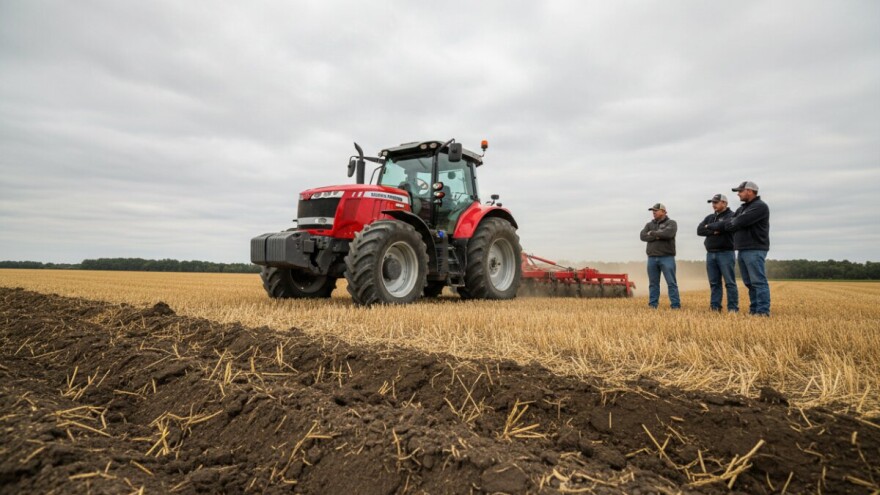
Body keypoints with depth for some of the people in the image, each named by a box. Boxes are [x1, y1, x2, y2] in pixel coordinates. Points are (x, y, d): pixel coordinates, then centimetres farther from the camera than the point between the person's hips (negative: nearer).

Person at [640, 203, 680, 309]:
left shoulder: (671, 223, 4)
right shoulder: (649, 224, 16)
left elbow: (668, 233, -17)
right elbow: (643, 236, 0)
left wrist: (653, 233, -5)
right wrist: (656, 236, -13)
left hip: (667, 257, -4)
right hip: (652, 258, 4)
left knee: (671, 283, -4)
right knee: (653, 283, 7)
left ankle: (675, 305, -1)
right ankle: (653, 305, 13)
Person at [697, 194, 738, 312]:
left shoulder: (731, 216, 0)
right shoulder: (710, 217, 19)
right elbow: (699, 230, 5)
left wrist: (709, 227, -3)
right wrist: (714, 231, -10)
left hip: (726, 253, -6)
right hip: (711, 254, 6)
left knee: (730, 282, -4)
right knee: (714, 283, 7)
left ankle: (733, 308, -2)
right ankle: (715, 307, 11)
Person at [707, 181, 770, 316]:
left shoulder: (760, 206, -8)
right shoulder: (742, 208, 21)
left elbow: (740, 222, -17)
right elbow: (730, 222, 17)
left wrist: (721, 226, 0)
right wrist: (710, 226, 4)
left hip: (755, 250, -9)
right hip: (742, 250, 9)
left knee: (758, 282, -9)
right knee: (749, 283, 9)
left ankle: (763, 312, -9)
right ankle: (754, 310, 14)